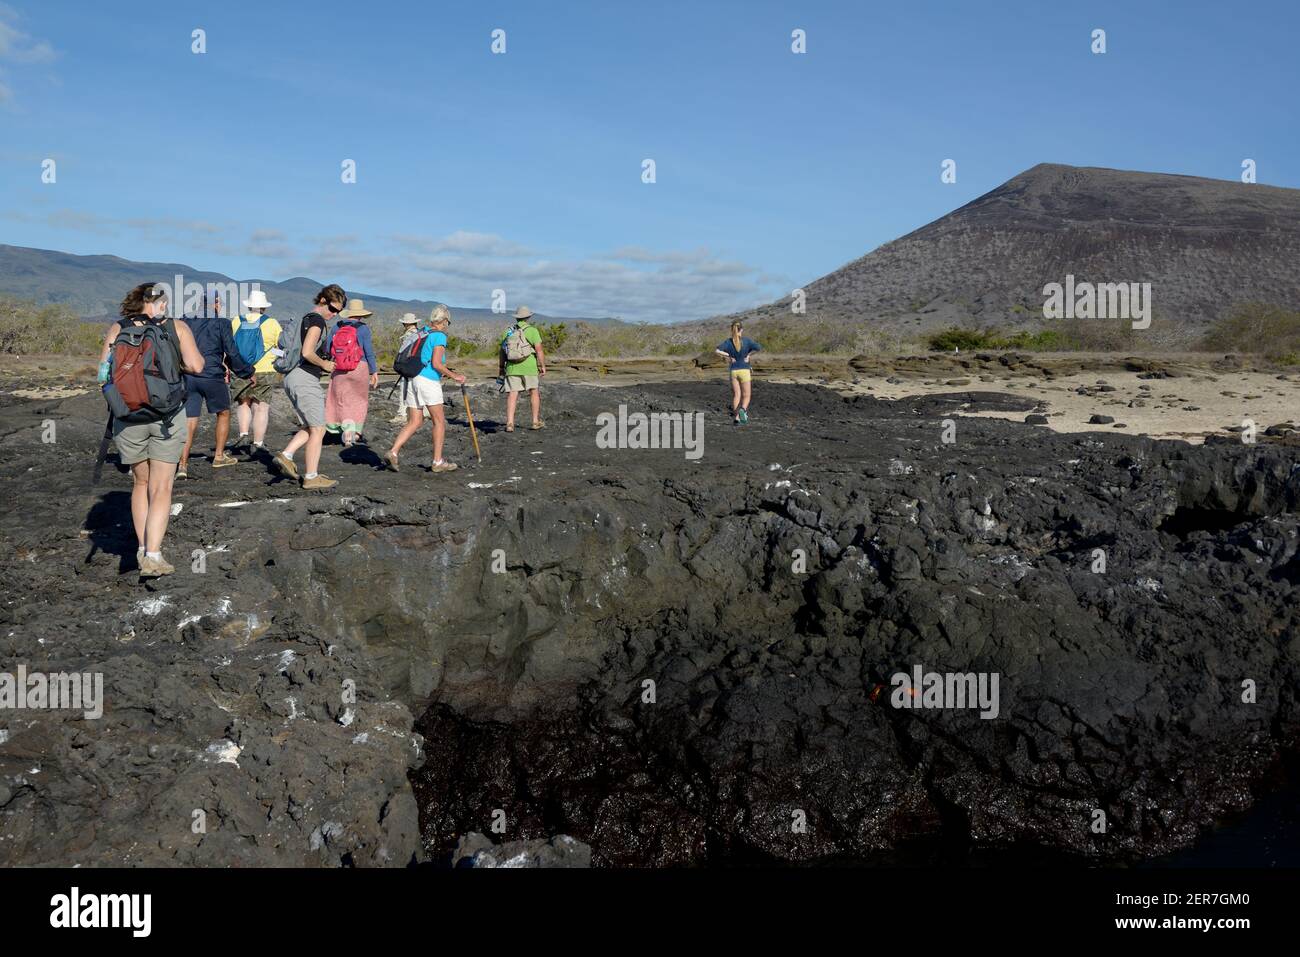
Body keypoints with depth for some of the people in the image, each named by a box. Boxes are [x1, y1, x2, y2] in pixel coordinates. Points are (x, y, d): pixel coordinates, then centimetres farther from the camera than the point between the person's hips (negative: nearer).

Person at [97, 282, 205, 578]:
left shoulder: (118, 329, 4)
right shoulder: (178, 327, 1)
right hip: (168, 414, -1)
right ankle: (153, 556, -6)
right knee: (161, 488, 4)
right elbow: (195, 366, -7)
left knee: (140, 482, 19)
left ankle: (142, 549, 19)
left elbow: (104, 371, -2)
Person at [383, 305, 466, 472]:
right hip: (428, 380, -7)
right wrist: (454, 376, -4)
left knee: (414, 422, 9)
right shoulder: (439, 336, -7)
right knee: (439, 421, 5)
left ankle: (392, 453, -6)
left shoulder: (421, 333, 16)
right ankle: (437, 462, 9)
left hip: (412, 379, 7)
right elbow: (436, 363, -14)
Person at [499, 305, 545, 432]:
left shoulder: (509, 331, 10)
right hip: (529, 367, -3)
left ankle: (509, 423, -11)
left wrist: (500, 367, 18)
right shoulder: (532, 330, -4)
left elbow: (502, 351, 11)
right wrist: (543, 366, -4)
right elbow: (539, 350, -10)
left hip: (512, 367, 3)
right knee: (534, 392, 13)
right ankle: (536, 421, 18)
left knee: (512, 394, 0)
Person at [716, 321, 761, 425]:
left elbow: (717, 350, -16)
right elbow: (759, 348, -16)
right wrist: (749, 354, -4)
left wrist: (729, 357, -7)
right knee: (746, 396, 5)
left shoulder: (728, 342, -2)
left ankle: (736, 418, 5)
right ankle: (743, 409, -25)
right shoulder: (747, 341, -6)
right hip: (744, 370, -2)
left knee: (736, 395, 10)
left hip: (733, 371, 2)